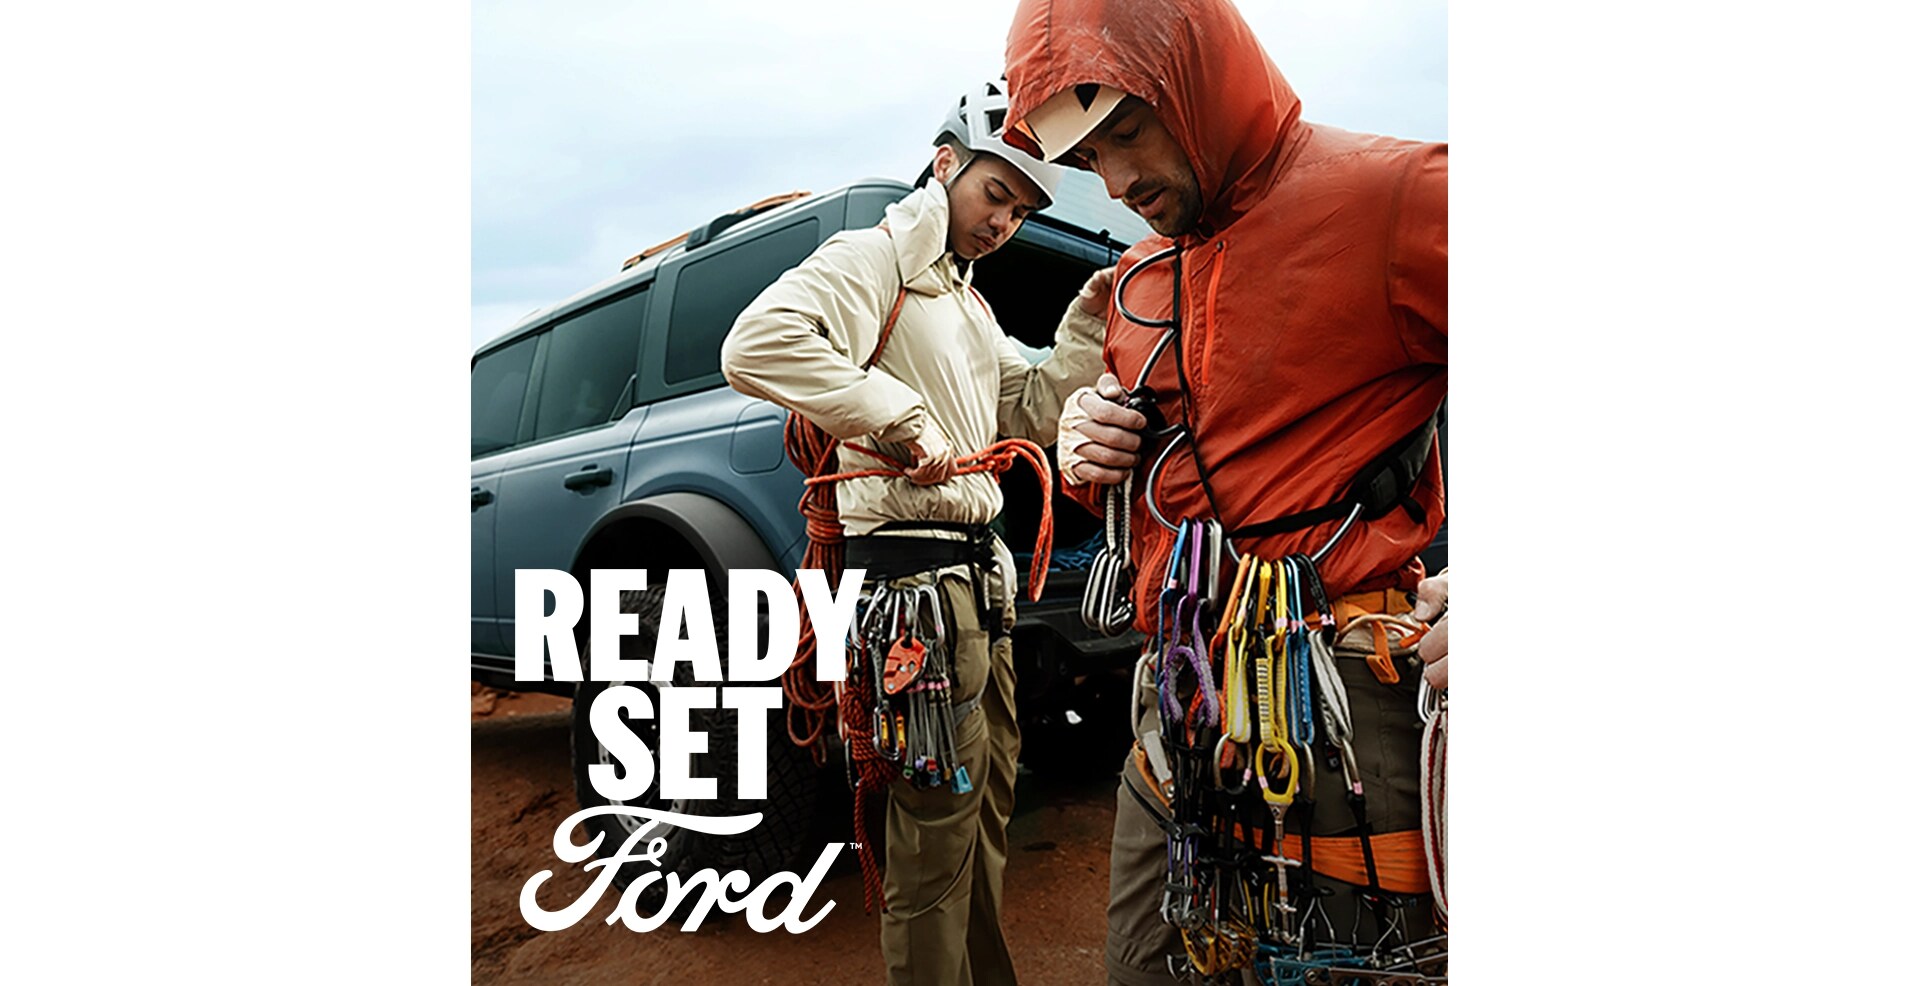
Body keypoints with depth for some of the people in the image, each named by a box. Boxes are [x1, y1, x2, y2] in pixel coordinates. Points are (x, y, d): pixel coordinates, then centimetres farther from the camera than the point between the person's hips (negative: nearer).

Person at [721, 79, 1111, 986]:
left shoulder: (966, 302, 21)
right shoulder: (876, 260, -9)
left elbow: (1030, 415, 18)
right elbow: (757, 346, -25)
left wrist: (1084, 329, 4)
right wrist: (899, 417, -25)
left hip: (979, 571, 10)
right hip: (915, 568, -10)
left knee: (988, 803, 20)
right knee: (937, 827, -5)